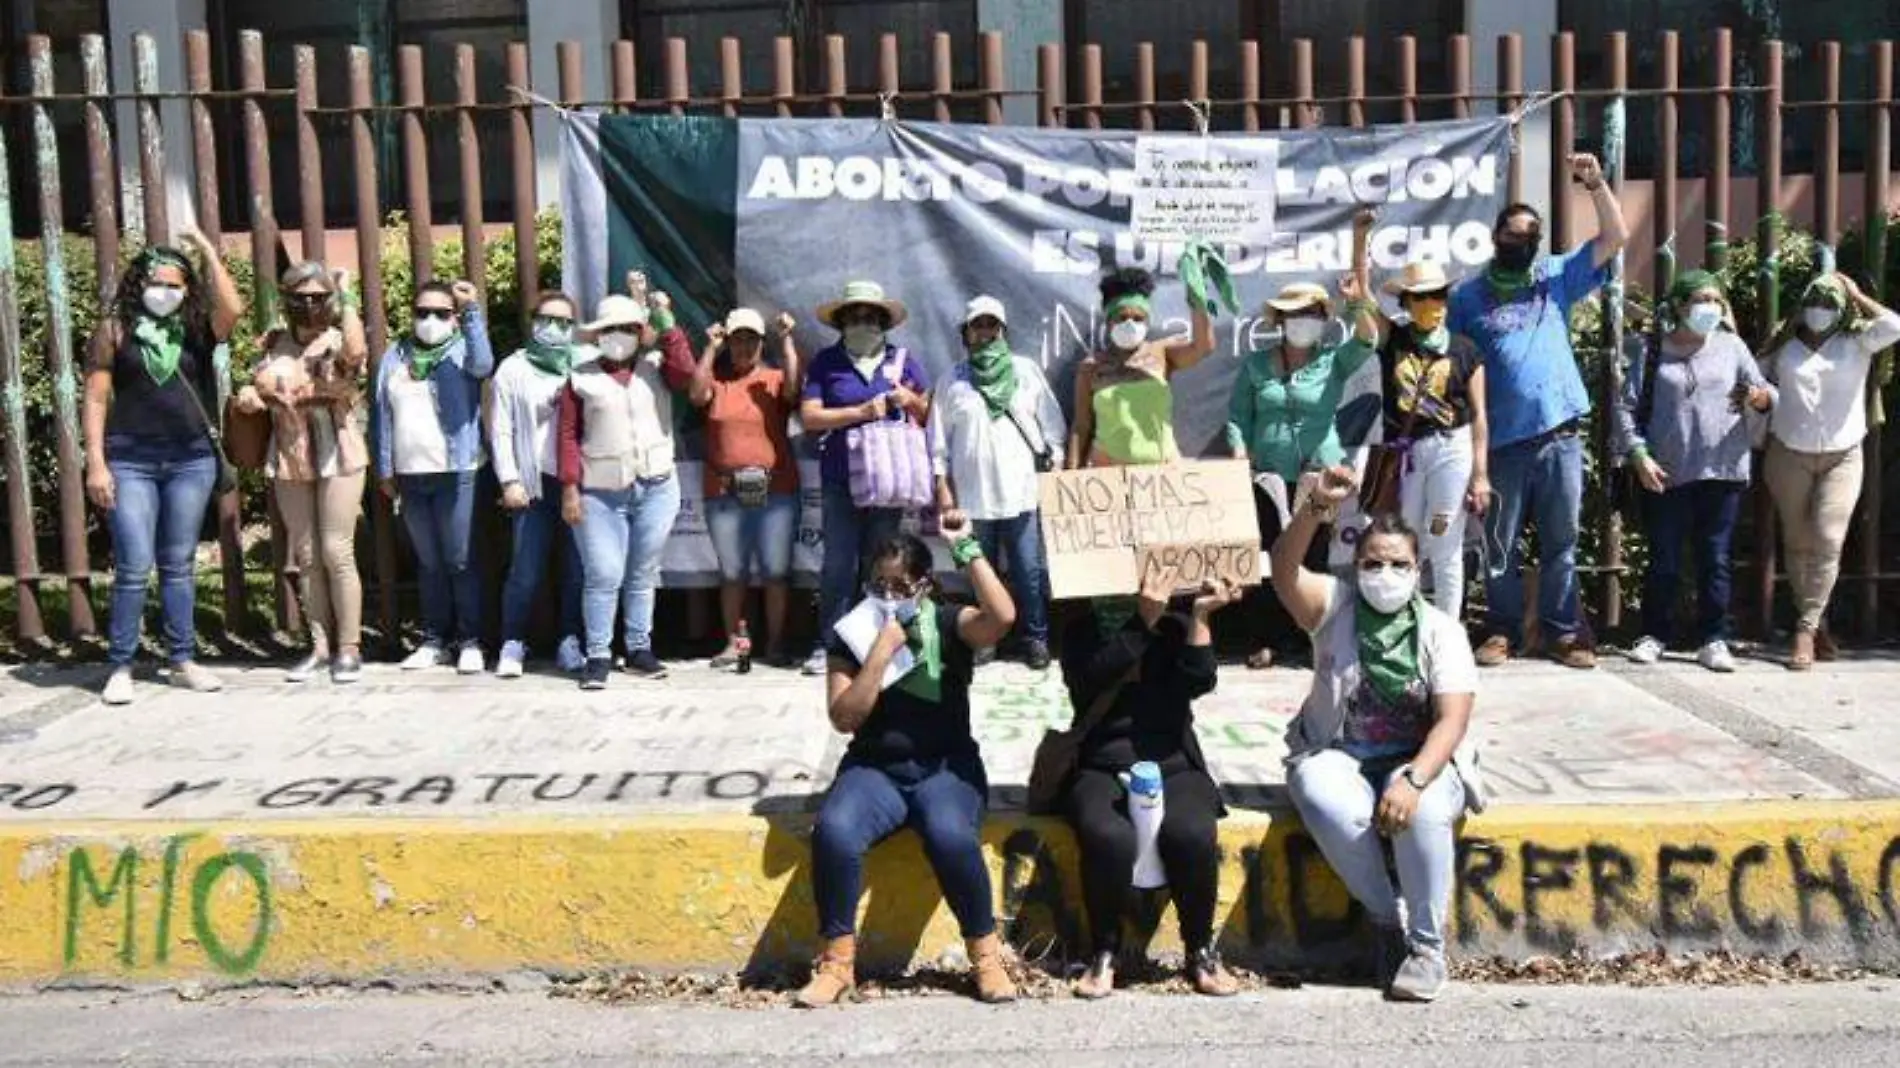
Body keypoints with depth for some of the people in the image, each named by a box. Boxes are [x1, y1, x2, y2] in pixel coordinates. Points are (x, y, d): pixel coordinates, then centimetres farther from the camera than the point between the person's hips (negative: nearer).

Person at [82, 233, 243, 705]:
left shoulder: (197, 329, 6)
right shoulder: (116, 329, 2)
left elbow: (233, 309, -15)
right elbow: (96, 399, -1)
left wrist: (209, 253, -8)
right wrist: (96, 463, -7)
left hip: (192, 460, 2)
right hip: (130, 461, -2)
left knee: (179, 565, 11)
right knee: (134, 567, -5)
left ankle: (183, 661, 18)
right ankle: (120, 667, 5)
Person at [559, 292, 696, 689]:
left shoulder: (656, 366, 8)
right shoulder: (582, 377, 4)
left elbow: (686, 374, -14)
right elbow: (569, 434, 1)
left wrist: (666, 324, -12)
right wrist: (570, 488, -6)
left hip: (656, 489, 2)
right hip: (600, 494, -2)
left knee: (643, 575, 11)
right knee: (603, 576, -5)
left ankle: (639, 650, 19)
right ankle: (598, 656, 3)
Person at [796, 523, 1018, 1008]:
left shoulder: (947, 625, 1)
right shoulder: (852, 634, 4)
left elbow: (1003, 616, -22)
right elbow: (844, 718, -6)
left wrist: (966, 548, -17)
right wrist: (882, 650, -14)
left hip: (946, 767, -1)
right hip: (875, 769, 2)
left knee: (950, 835, -34)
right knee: (833, 831, -29)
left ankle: (986, 954, -11)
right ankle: (837, 962, -12)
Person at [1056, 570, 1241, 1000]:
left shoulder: (1175, 628, 9)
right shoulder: (1082, 632, 6)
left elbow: (1198, 682, -7)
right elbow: (1091, 679, -15)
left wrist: (1200, 617, -15)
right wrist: (1142, 622, -19)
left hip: (1173, 767, 1)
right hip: (1101, 770, -1)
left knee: (1192, 833, -31)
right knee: (1109, 836, -33)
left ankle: (1201, 949, -8)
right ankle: (1104, 952, -11)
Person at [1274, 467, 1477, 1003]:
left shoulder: (1440, 630, -1)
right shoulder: (1336, 607, 1)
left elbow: (1451, 721, -11)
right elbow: (1284, 571, -20)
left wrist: (1413, 780, -28)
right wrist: (1316, 508, -36)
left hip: (1418, 761, 0)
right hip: (1337, 757, 0)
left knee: (1425, 812, -34)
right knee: (1331, 806, -33)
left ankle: (1427, 946, -14)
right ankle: (1385, 920, -9)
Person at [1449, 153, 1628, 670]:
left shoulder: (1557, 278, 13)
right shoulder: (1468, 296, 8)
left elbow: (1616, 237, 6)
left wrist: (1596, 183, -5)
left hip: (1559, 433, 1)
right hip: (1501, 439, -1)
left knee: (1561, 542, 6)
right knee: (1500, 544, 6)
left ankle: (1563, 631, 13)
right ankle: (1503, 629, 17)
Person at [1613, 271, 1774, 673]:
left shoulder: (1731, 346, 8)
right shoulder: (1654, 352, 3)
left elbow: (1767, 392, 5)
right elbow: (1626, 406, 1)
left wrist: (1760, 397, -19)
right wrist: (1638, 455, -10)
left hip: (1722, 473, 1)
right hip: (1664, 474, -1)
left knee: (1715, 559, 4)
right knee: (1663, 562, 5)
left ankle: (1713, 640, 12)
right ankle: (1655, 635, 17)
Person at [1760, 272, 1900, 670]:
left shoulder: (1856, 341, 1)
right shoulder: (1785, 343, 5)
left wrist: (1857, 295, -7)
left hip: (1842, 457, -1)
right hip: (1790, 455, 2)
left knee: (1828, 541, -13)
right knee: (1798, 542, 6)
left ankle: (1805, 629, -8)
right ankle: (1816, 623, 20)